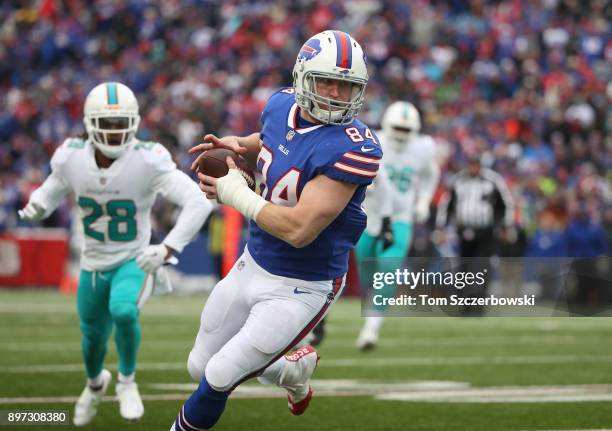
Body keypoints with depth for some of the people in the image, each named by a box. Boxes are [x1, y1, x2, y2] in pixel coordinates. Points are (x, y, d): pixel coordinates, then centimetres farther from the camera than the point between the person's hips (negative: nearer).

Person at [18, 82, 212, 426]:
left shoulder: (147, 162, -24)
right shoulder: (72, 159, -13)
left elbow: (199, 202, -27)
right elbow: (54, 189, 9)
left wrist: (168, 249, -35)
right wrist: (37, 207, -15)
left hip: (135, 261, -4)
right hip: (94, 264, 4)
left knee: (123, 310, -32)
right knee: (93, 336, 17)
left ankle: (127, 382, -4)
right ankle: (95, 383, 54)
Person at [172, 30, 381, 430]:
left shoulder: (353, 148, -28)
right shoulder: (282, 105, -6)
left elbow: (299, 229, -32)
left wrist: (235, 193, -21)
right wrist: (236, 145, -3)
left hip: (302, 288, -8)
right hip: (253, 266, 8)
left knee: (219, 378, -8)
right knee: (200, 367, 18)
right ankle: (296, 369, 42)